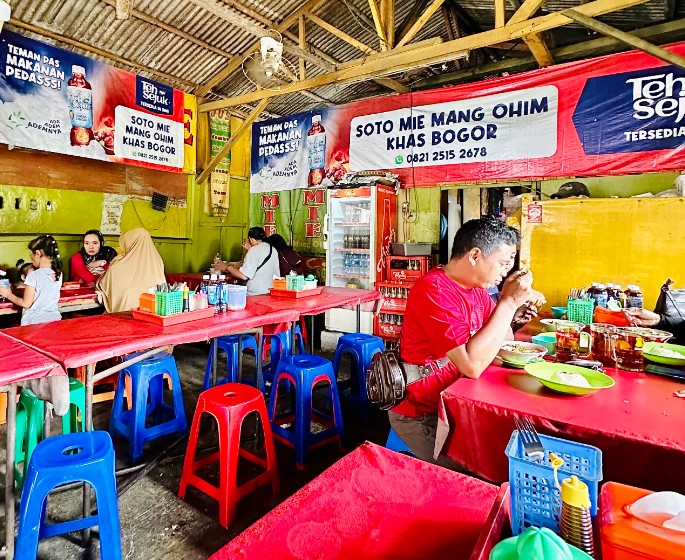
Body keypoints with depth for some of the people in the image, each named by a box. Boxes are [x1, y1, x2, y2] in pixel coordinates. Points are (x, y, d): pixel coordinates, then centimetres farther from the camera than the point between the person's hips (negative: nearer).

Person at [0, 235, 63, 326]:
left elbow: (26, 304, -10)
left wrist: (8, 295, 6)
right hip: (54, 320, 4)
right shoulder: (58, 274, 1)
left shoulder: (33, 276, -14)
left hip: (34, 322, -4)